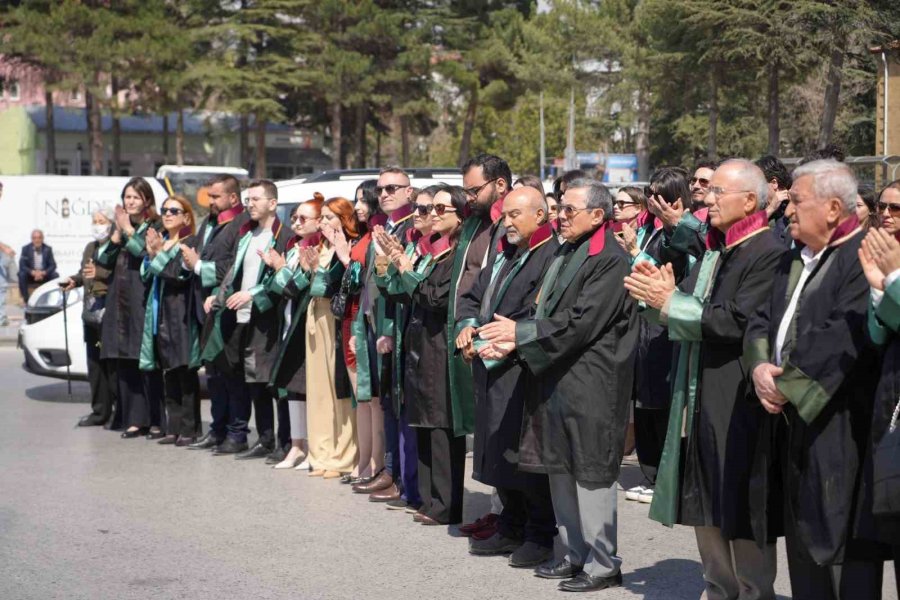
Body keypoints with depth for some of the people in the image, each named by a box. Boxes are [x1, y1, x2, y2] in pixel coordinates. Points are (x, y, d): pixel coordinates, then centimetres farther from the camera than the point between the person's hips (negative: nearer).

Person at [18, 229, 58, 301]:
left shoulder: (48, 249, 0)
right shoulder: (26, 249, -4)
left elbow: (53, 265, -5)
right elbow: (22, 266, -11)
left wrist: (43, 273, -25)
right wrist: (33, 272, -28)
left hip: (44, 275, 1)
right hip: (30, 275, -1)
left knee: (55, 275, -26)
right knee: (22, 275, -31)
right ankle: (26, 299, -26)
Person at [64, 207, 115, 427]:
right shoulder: (90, 248, 21)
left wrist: (99, 274, -26)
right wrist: (74, 280, 7)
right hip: (91, 310, 9)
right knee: (95, 363, 11)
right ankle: (100, 411, 18)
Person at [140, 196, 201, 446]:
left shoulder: (190, 243, -4)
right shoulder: (159, 240, 16)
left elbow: (181, 274, -15)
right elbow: (146, 275, 12)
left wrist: (160, 254, -16)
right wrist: (151, 254, -4)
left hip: (181, 315, -7)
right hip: (160, 313, 7)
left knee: (185, 374, -4)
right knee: (169, 374, 9)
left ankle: (189, 429, -1)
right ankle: (173, 428, 14)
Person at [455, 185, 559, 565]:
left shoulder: (551, 256, -11)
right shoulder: (505, 255, 17)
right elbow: (473, 296, 20)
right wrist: (467, 326, -1)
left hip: (524, 372, -8)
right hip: (491, 370, 9)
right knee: (498, 451, 13)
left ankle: (540, 536, 7)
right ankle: (512, 528, 24)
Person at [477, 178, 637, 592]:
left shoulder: (610, 260, -14)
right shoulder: (565, 254, 14)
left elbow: (580, 323, -20)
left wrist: (519, 332, -17)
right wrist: (513, 342, -2)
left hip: (590, 386, -9)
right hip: (555, 380, 9)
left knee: (590, 474, -3)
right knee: (560, 471, 14)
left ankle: (603, 564, 7)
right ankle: (576, 554, 25)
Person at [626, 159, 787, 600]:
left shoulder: (769, 255, -15)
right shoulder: (715, 250, 13)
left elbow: (738, 321, -24)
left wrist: (670, 302, -18)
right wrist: (667, 293, -6)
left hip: (737, 402, -9)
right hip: (700, 398, 9)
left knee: (741, 510, 0)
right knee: (705, 504, 15)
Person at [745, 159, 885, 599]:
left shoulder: (865, 258, -14)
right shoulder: (793, 261, 16)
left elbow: (844, 337, -23)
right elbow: (761, 321, 12)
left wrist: (786, 383, -16)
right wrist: (760, 367, -9)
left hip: (838, 428, -9)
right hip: (792, 423, 9)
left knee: (844, 549, -5)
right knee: (801, 538, 14)